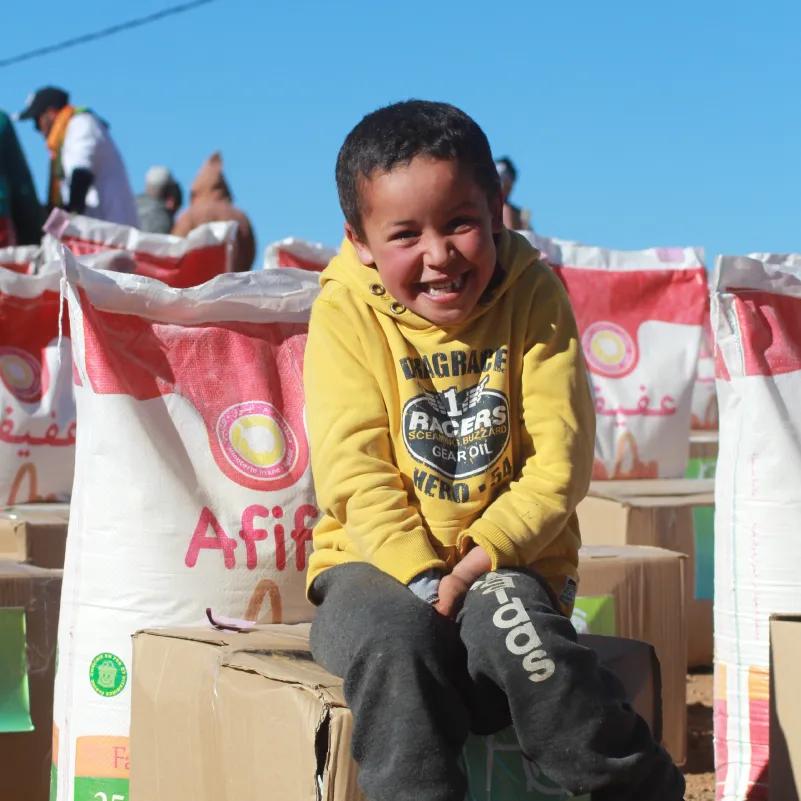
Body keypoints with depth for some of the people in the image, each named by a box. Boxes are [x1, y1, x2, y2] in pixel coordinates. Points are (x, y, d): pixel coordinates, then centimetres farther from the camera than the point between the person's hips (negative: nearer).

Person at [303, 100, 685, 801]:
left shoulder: (533, 296, -2)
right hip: (382, 562, 0)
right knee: (393, 641, -33)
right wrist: (423, 579, -23)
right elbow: (356, 475, -10)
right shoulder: (344, 314, -4)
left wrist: (486, 554, -20)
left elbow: (562, 460, -8)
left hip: (509, 564, 0)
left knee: (509, 634, -32)